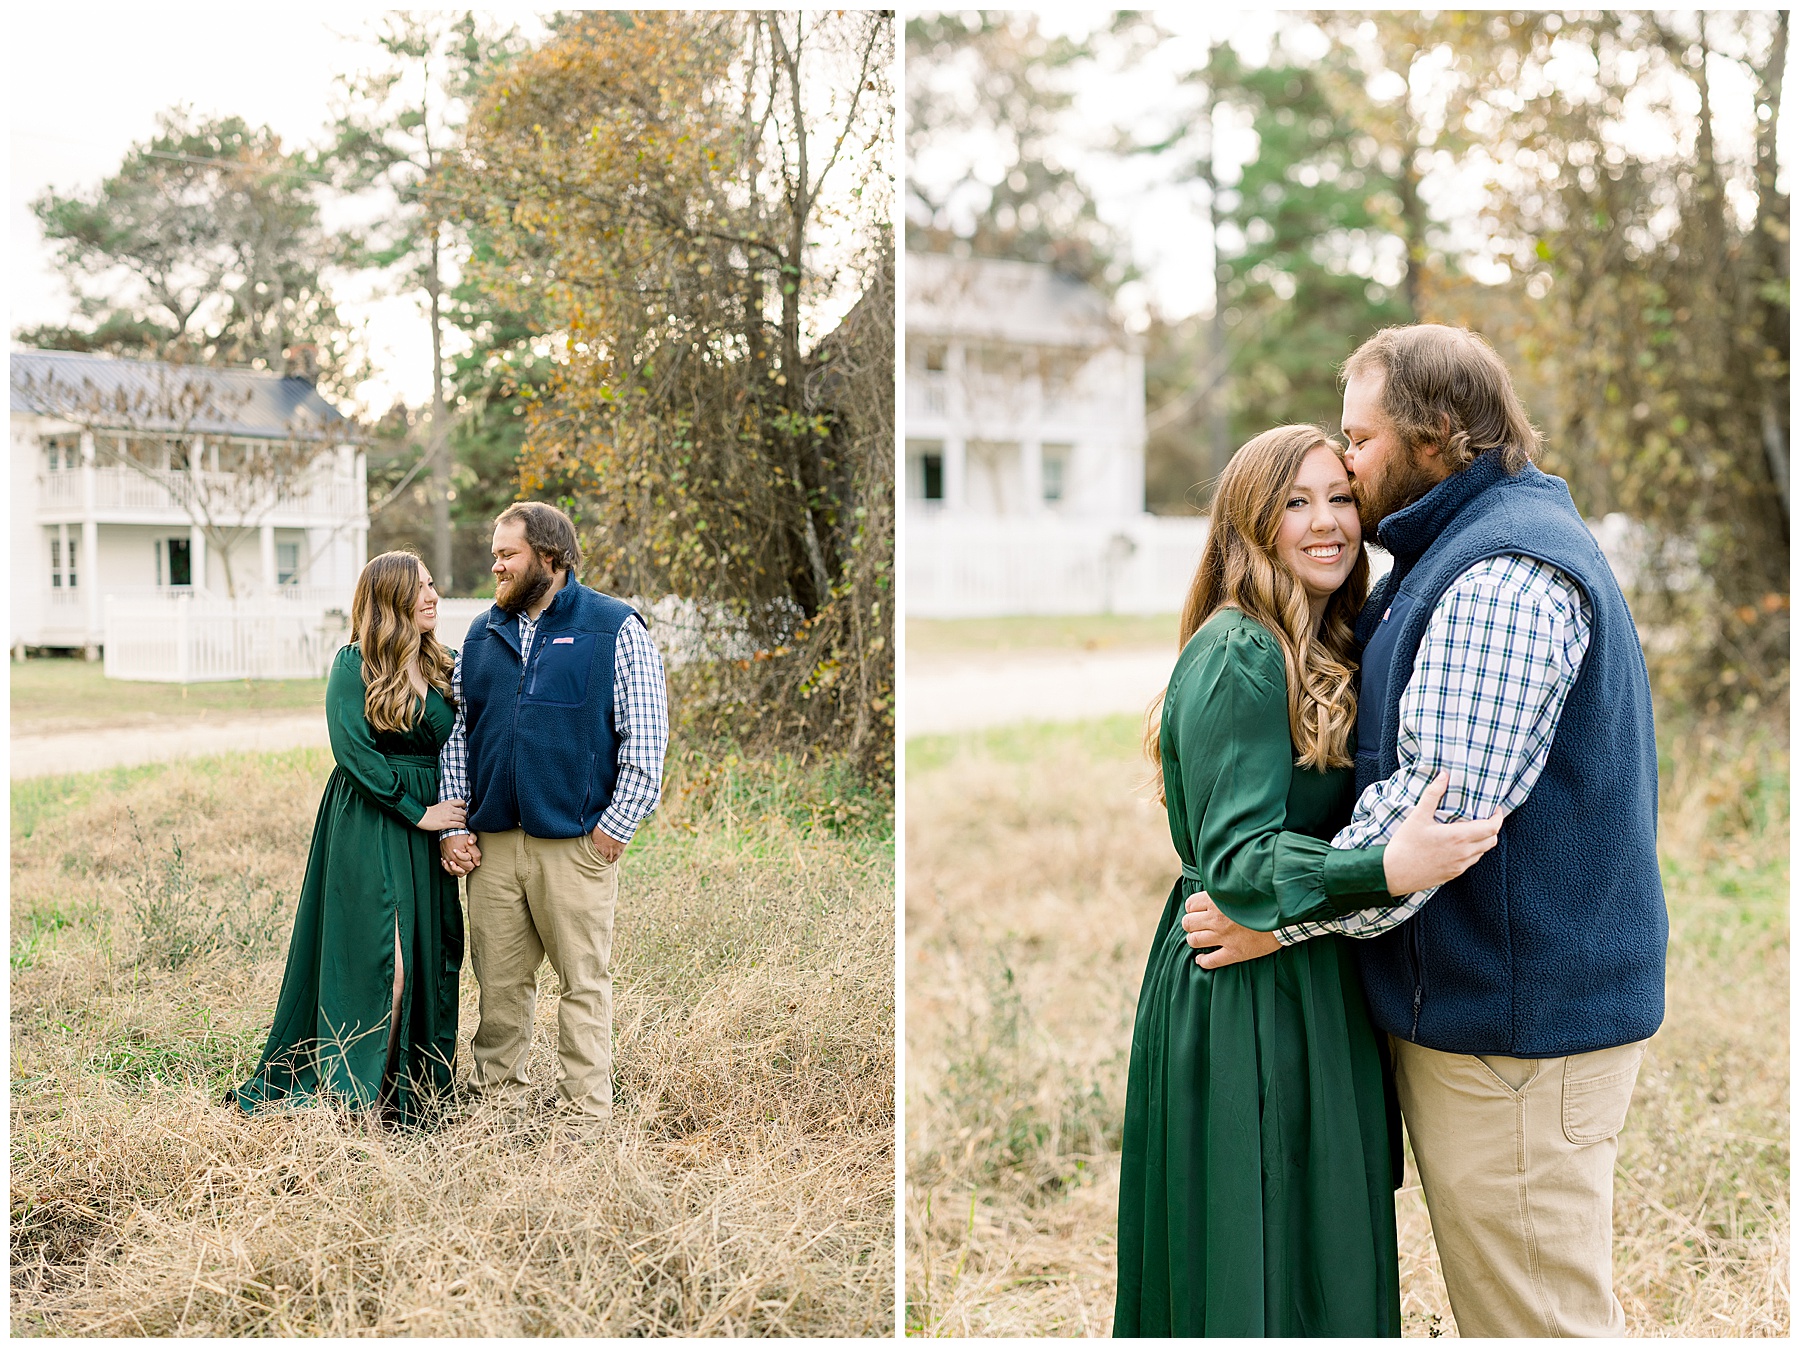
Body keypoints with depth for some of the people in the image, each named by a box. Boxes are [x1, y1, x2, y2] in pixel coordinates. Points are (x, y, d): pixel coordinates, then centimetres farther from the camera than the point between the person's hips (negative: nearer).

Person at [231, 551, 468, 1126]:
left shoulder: (440, 669, 12)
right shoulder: (355, 664, -5)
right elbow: (352, 749, -14)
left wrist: (457, 824, 1)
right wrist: (416, 812, -15)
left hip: (429, 829, 6)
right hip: (367, 827, -6)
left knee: (427, 959, 5)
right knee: (379, 963, -10)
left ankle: (416, 1088, 15)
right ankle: (352, 1092, 0)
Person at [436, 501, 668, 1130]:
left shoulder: (616, 629, -2)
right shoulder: (481, 635, 14)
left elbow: (647, 737, -5)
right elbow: (455, 734, 16)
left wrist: (613, 828, -8)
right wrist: (453, 826, 8)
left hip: (577, 842, -4)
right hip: (491, 841, 4)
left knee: (584, 979, 2)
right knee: (498, 976, 9)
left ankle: (584, 1110, 10)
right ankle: (497, 1088, 23)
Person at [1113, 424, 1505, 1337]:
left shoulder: (1323, 655, 13)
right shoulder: (1237, 657, -16)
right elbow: (1234, 856, -23)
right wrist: (1385, 871, -35)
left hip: (1311, 985, 9)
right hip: (1245, 996, -9)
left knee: (1321, 1256, 17)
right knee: (1259, 1260, 1)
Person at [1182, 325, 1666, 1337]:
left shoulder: (1502, 578, -19)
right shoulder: (1460, 553, 17)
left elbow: (1440, 804, -26)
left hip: (1517, 1025, -11)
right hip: (1487, 999, 11)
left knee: (1533, 1312, 0)